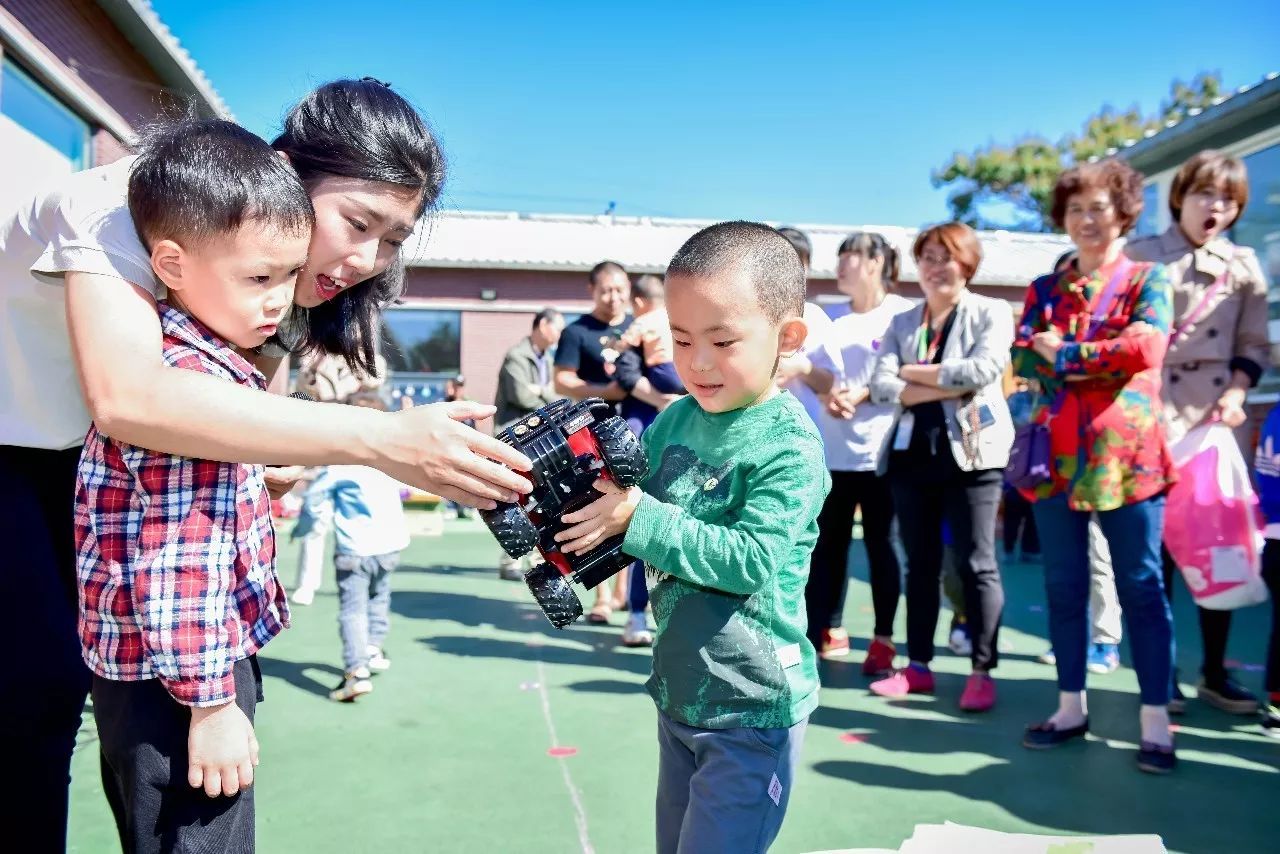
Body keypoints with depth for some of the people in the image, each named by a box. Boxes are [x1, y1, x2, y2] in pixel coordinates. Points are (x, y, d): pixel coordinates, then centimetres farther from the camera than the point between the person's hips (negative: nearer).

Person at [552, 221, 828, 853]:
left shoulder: (789, 446, -19)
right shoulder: (675, 419, 0)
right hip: (678, 696, 7)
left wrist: (636, 516, -28)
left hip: (752, 712, -7)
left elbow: (750, 559, -26)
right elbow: (629, 508, 8)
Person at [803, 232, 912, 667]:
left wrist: (860, 395, -19)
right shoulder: (835, 320, 18)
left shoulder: (901, 313, -1)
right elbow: (813, 369, 10)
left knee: (880, 545, 1)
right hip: (833, 449, 6)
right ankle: (826, 631, 18)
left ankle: (883, 639, 10)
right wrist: (830, 390, -10)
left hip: (877, 449, -5)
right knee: (827, 543, 8)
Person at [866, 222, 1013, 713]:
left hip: (971, 452, -4)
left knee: (975, 564, -1)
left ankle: (983, 671, 8)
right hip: (912, 452, 4)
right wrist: (948, 387, -13)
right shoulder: (901, 323, 13)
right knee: (920, 564, 10)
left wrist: (915, 373, -7)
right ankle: (918, 665, 19)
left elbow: (983, 369, -17)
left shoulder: (991, 312, 2)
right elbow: (881, 386, -1)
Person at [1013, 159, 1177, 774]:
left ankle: (1155, 720, 8)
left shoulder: (1146, 279, 5)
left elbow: (1147, 347, -13)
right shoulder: (1044, 289, 13)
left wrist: (1063, 354, -9)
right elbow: (1022, 360, -2)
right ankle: (1071, 705, 19)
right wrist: (1103, 360, -12)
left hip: (1125, 452, -3)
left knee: (1140, 585, 1)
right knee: (1063, 585, 8)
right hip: (1058, 454, 3)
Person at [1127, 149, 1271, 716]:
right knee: (1157, 544, -2)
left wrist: (1237, 392, -6)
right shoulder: (1139, 256, 4)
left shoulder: (1244, 265, 13)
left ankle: (1214, 671, 17)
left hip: (1220, 415, 3)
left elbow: (1255, 344, 12)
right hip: (1154, 414, -3)